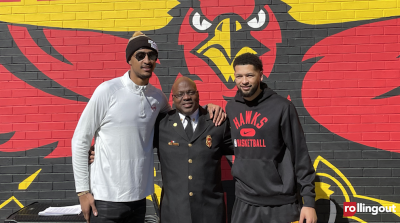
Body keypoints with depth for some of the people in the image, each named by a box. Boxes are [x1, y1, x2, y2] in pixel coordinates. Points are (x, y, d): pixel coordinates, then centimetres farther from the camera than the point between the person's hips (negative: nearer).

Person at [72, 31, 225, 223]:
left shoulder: (158, 97, 2)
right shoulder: (108, 91, -11)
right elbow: (80, 141, -6)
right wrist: (83, 191, -7)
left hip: (138, 198, 4)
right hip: (106, 199, -4)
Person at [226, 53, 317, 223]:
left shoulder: (282, 107, -9)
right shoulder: (231, 107, 3)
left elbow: (300, 156, -7)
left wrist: (309, 200, -9)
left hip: (281, 204, -3)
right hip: (244, 203, 4)